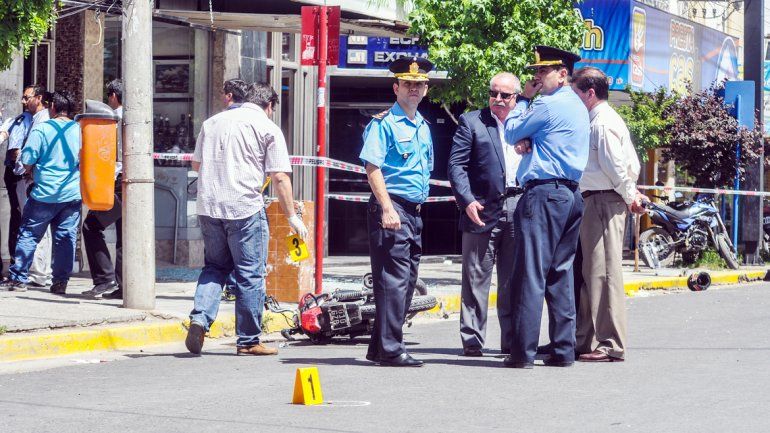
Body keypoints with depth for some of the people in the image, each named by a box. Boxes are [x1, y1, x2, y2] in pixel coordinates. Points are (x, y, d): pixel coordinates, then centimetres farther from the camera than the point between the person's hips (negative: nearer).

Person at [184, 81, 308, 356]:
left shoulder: (212, 122, 15)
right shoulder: (268, 128, 0)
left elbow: (196, 164, 21)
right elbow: (280, 178, -5)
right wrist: (291, 216, 0)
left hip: (208, 207, 5)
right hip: (245, 208, -5)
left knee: (214, 266, 18)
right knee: (250, 274, 3)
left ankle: (200, 318, -4)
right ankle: (248, 341, 6)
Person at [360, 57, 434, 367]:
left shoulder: (423, 127, 18)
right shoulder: (384, 123, -7)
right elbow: (372, 167, -14)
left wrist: (420, 200, 17)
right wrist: (387, 208, -22)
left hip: (414, 211, 9)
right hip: (391, 206, -9)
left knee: (406, 281, 10)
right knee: (393, 279, -11)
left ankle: (379, 347, 17)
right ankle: (390, 350, -11)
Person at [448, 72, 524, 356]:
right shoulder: (471, 122, 2)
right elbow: (456, 165, -3)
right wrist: (467, 201, -15)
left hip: (518, 209, 4)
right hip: (483, 210, -4)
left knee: (514, 280, 8)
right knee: (477, 279, -1)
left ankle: (512, 340, 13)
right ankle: (472, 340, 3)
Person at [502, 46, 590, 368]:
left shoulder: (548, 105, -10)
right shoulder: (578, 107, 19)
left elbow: (512, 133, 1)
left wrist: (524, 99, 11)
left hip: (543, 194, -9)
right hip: (571, 194, 9)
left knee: (531, 274, -8)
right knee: (560, 275, 10)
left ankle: (523, 351, -10)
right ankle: (563, 350, 9)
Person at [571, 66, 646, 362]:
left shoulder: (602, 124, -14)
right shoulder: (605, 120, 18)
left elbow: (616, 166, -17)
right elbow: (632, 164, 20)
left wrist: (629, 197, -6)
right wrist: (631, 194, 15)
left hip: (602, 202, -11)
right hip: (595, 202, 11)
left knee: (603, 272, -10)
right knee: (589, 272, 14)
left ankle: (610, 346, -9)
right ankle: (585, 340, 21)